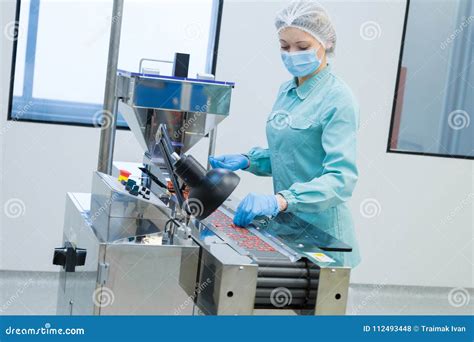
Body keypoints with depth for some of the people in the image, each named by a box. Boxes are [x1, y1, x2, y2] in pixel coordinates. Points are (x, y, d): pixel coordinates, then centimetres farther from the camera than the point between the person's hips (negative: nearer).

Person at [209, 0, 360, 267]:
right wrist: (246, 161, -1)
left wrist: (279, 200, -38)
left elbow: (341, 178, -26)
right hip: (285, 222, 7)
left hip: (320, 233, -7)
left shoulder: (338, 99, -16)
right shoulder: (286, 91, 7)